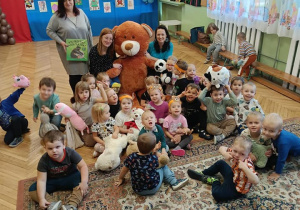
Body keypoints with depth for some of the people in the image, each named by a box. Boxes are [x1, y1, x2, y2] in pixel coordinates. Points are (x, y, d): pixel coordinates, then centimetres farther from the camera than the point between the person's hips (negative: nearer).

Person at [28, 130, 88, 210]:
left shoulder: (70, 153, -24)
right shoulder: (44, 160, -23)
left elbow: (83, 166, -22)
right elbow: (41, 180, -23)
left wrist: (84, 182, -36)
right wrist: (41, 198, -33)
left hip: (69, 178, -1)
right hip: (52, 181, 1)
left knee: (81, 180, -31)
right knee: (32, 189, -20)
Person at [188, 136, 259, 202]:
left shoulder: (247, 165, -36)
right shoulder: (233, 153, -18)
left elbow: (256, 181, -47)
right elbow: (221, 148, -6)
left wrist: (245, 168, -55)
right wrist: (225, 153, -28)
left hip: (237, 189, -8)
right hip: (233, 175, 8)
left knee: (216, 193, -27)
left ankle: (214, 181, 5)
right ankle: (202, 174, 35)